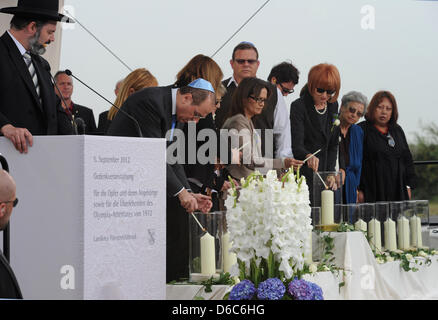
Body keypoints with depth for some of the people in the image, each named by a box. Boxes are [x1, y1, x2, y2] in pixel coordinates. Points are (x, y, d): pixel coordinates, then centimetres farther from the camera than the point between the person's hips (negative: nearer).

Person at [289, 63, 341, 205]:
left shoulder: (333, 106, 8)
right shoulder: (299, 106, -11)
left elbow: (333, 144, 13)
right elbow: (296, 146, -19)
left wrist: (330, 173, 4)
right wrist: (308, 156, -41)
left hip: (324, 171, 6)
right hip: (305, 175, -6)